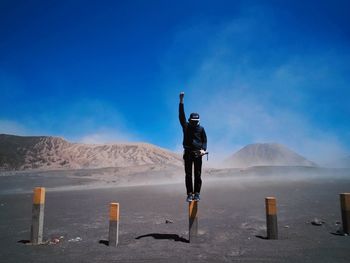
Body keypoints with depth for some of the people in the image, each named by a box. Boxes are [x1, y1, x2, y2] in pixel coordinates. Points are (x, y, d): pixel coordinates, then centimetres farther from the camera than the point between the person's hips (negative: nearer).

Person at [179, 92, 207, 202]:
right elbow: (181, 115, -3)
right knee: (188, 174, 2)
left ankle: (197, 193, 10)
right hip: (188, 153, 0)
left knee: (197, 174, 2)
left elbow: (204, 140, 9)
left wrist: (203, 149, -11)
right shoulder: (186, 126, 5)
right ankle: (189, 194, 7)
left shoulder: (201, 128, 6)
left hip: (198, 153, 0)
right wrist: (181, 101, -11)